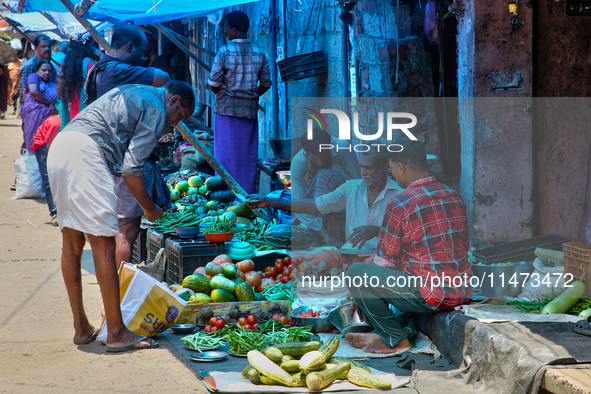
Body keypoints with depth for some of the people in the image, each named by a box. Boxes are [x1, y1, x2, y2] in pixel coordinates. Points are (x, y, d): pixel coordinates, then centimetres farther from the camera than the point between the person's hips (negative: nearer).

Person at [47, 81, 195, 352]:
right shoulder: (155, 110, 1)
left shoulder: (132, 93, 29)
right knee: (103, 244, -7)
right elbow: (131, 169, -5)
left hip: (59, 146, 10)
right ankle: (116, 333, -4)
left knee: (72, 241, 12)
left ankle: (81, 328, 18)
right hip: (84, 154, -10)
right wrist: (150, 209, 8)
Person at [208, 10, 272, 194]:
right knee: (248, 155, 8)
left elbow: (213, 83, -9)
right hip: (250, 110, 4)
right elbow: (266, 83, 6)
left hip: (227, 109, -4)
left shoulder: (225, 52, -10)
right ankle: (248, 196, 10)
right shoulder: (259, 54, 2)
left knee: (226, 154, 2)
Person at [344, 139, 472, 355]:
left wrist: (362, 297, 13)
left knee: (356, 272, -2)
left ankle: (394, 340, 8)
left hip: (431, 296, -8)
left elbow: (385, 262, -6)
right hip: (462, 293, 8)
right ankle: (385, 331, 29)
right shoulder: (455, 197, 8)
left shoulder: (399, 204, -13)